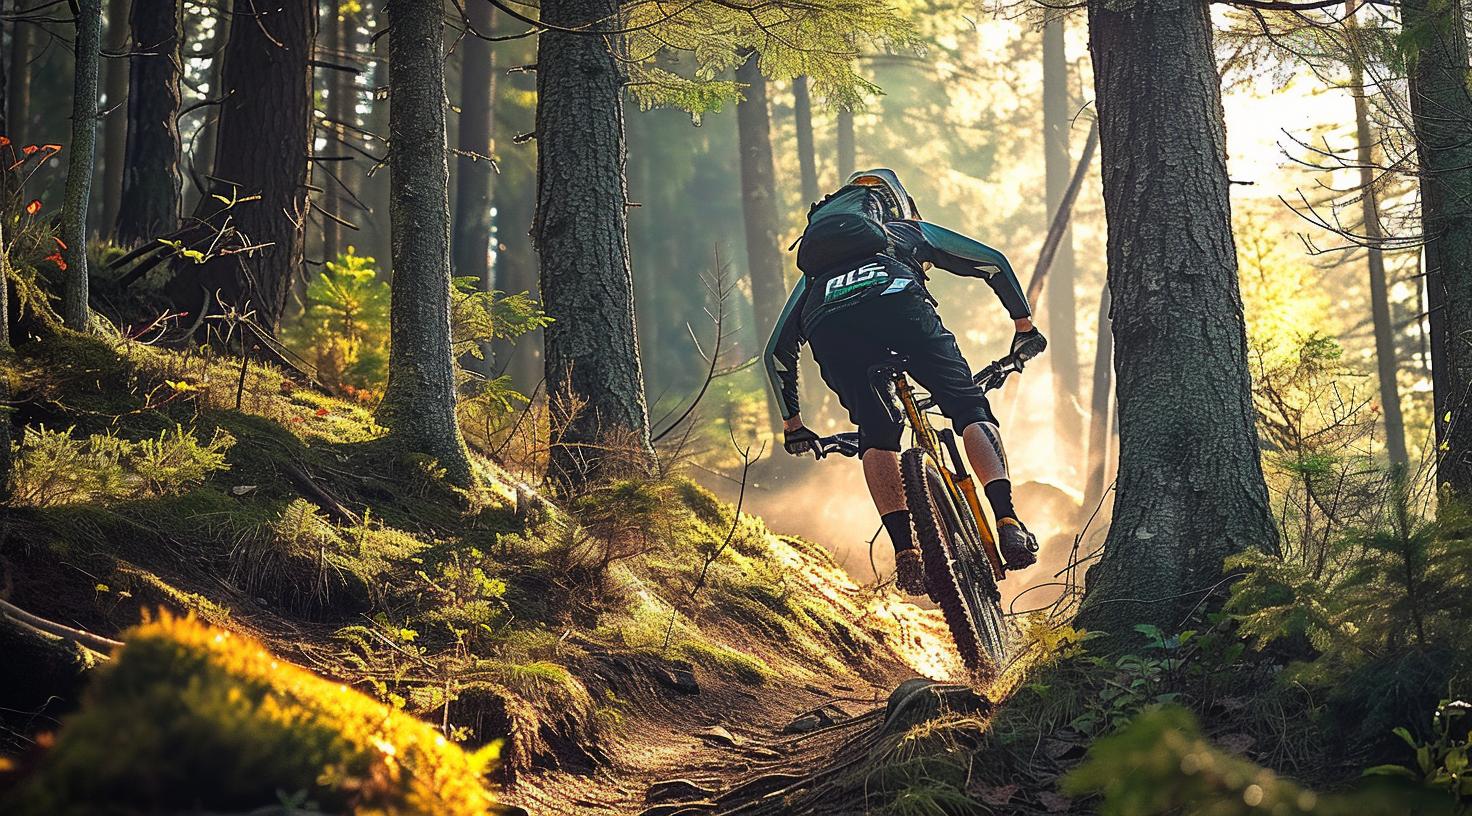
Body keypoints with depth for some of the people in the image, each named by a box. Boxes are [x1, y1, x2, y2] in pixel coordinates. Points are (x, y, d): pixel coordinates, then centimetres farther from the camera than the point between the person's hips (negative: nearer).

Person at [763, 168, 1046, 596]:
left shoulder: (813, 272, 45)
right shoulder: (913, 232, 41)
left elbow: (776, 350, 44)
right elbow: (994, 262, 37)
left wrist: (792, 423, 52)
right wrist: (1024, 324, 48)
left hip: (827, 322, 2)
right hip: (896, 299, -2)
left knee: (875, 437, 12)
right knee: (970, 408, 4)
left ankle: (905, 550, -4)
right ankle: (1007, 522, -13)